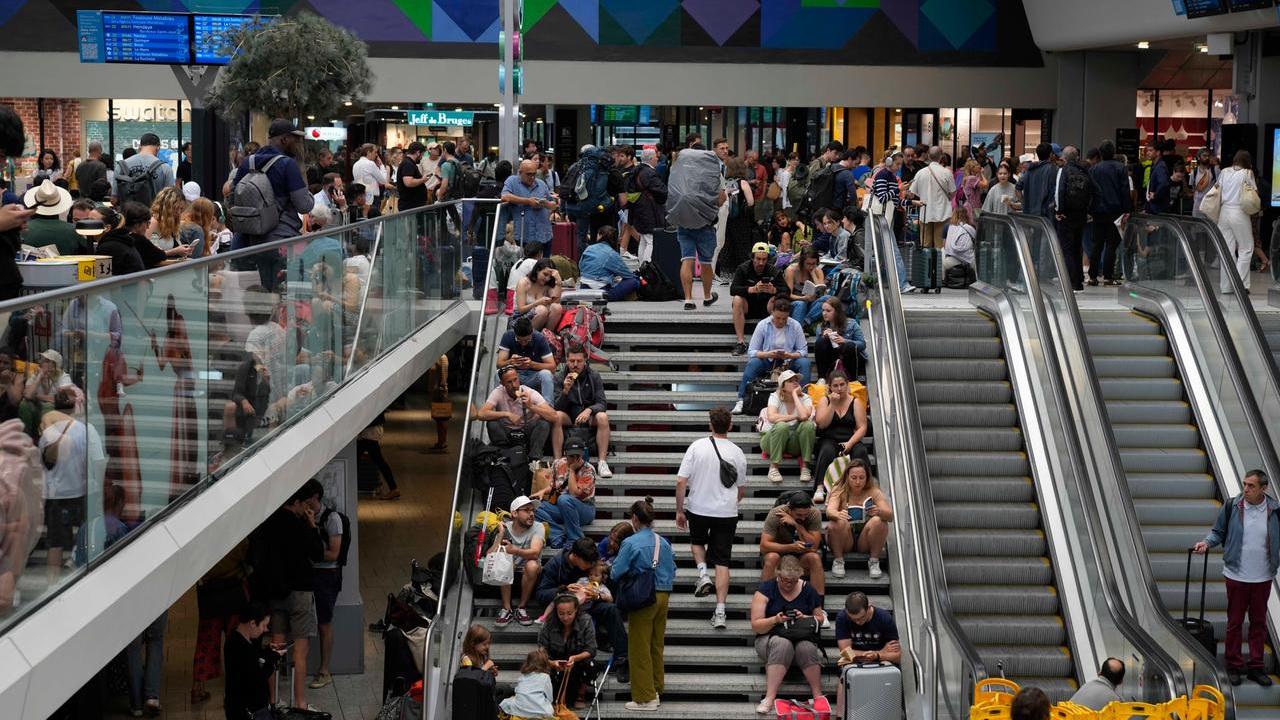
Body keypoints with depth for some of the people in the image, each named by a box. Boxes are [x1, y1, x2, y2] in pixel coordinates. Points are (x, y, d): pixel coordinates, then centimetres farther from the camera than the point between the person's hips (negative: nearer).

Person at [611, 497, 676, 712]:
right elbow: (672, 571, 10)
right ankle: (657, 691, 25)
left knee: (640, 648, 2)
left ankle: (645, 697, 4)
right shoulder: (664, 542, 5)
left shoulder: (631, 543, -12)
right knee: (657, 645, 17)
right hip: (663, 597, 6)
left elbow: (617, 574, -10)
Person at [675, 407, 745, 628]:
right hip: (727, 513, 1)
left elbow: (681, 481, -10)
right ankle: (720, 612, -4)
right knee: (722, 562, 3)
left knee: (697, 541, 31)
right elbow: (742, 490, 11)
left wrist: (679, 511, 0)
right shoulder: (737, 452, 0)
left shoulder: (697, 446, -7)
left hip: (698, 509, 0)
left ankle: (703, 573, 6)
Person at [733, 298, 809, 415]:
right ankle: (741, 401, -32)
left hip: (788, 362, 1)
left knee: (804, 363, -29)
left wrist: (790, 356, -26)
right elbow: (751, 351, -9)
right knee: (752, 363, -32)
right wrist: (768, 354, -28)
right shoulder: (762, 325, -8)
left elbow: (804, 351, -5)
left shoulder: (795, 326, -6)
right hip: (767, 362, -1)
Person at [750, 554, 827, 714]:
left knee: (806, 647, -34)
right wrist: (775, 620, -24)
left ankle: (818, 696, -26)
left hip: (803, 639, 2)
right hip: (770, 639, -2)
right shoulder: (766, 589, -3)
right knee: (782, 644, -37)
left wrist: (805, 618, -10)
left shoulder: (808, 591, 4)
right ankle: (770, 698, -41)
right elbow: (755, 626, -5)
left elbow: (820, 619, 12)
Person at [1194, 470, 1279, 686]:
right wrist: (1207, 542, -13)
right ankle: (1234, 666, 17)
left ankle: (1257, 667, 20)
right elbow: (1219, 532, 6)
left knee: (1259, 623, 11)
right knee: (1234, 622, 6)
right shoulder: (1232, 507, -5)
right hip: (1237, 576, -1)